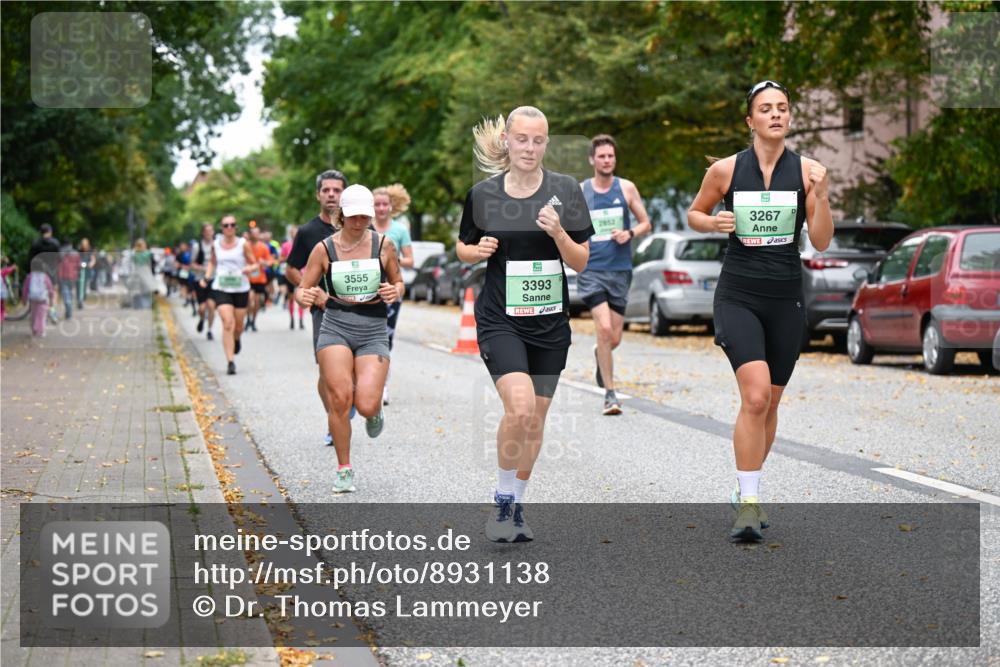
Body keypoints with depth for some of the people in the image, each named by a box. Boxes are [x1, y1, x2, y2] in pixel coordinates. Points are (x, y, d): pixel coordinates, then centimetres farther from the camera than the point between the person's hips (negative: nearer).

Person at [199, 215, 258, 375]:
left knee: (238, 326, 10)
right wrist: (207, 277, 7)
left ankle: (237, 340, 49)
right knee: (227, 324, -15)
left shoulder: (243, 244, -2)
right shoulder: (216, 245, 5)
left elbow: (255, 264, 1)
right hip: (221, 288, 0)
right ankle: (230, 362, -14)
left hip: (241, 289, 0)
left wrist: (249, 268, -22)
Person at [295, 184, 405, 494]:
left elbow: (398, 282, 14)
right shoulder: (324, 249, 1)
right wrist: (306, 296, -19)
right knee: (340, 398, -14)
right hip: (336, 327, 0)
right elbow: (301, 289, 5)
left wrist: (395, 292, -9)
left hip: (373, 331, 0)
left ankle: (375, 410, 26)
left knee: (366, 406, -15)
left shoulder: (383, 246, 2)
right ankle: (344, 468, 4)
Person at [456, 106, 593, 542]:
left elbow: (581, 262, 0)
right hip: (500, 320, -2)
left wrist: (558, 232, -18)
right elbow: (463, 248, 13)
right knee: (519, 408, -21)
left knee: (536, 419, 9)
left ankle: (516, 506, 27)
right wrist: (477, 250, -9)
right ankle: (502, 501, -2)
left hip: (550, 322, 2)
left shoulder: (565, 190, -1)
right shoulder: (483, 194, -1)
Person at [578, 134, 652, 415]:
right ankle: (610, 393, -10)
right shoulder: (579, 191, 3)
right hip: (591, 270, -2)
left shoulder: (626, 188, 5)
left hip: (620, 270, 2)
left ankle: (600, 354, 44)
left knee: (614, 338, 6)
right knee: (604, 329, -18)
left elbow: (646, 224, 10)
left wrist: (629, 233, -9)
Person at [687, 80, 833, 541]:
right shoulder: (726, 170, -3)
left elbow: (821, 242, -2)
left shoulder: (807, 170, -1)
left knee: (769, 404, 12)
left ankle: (747, 493, 31)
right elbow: (693, 214, 13)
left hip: (786, 299, 3)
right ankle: (748, 503, -14)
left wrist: (821, 196, -18)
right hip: (738, 296, -2)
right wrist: (713, 223, -9)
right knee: (755, 395, -20)